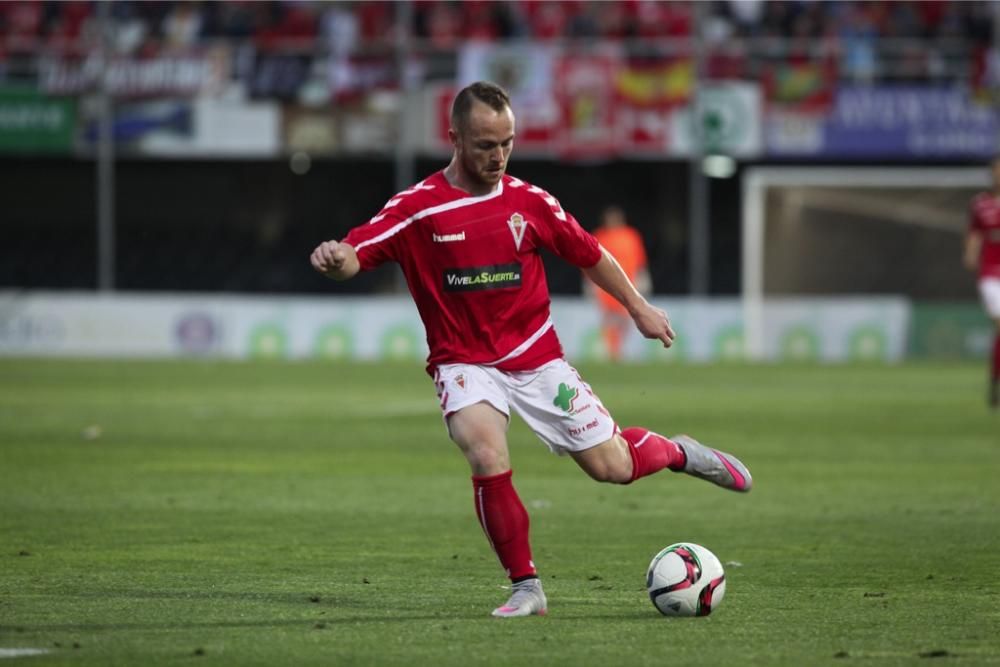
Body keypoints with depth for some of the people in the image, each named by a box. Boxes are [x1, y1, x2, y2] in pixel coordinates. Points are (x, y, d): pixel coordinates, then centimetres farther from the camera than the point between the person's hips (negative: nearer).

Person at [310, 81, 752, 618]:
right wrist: (334, 258, -42)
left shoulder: (528, 201, -2)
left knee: (611, 466, 1)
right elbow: (353, 256, -19)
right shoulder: (415, 208, -10)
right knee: (488, 458, -30)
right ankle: (525, 589, -14)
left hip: (536, 357, 2)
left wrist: (639, 308, 18)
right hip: (465, 363, -2)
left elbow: (588, 253, 12)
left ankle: (679, 453, 37)